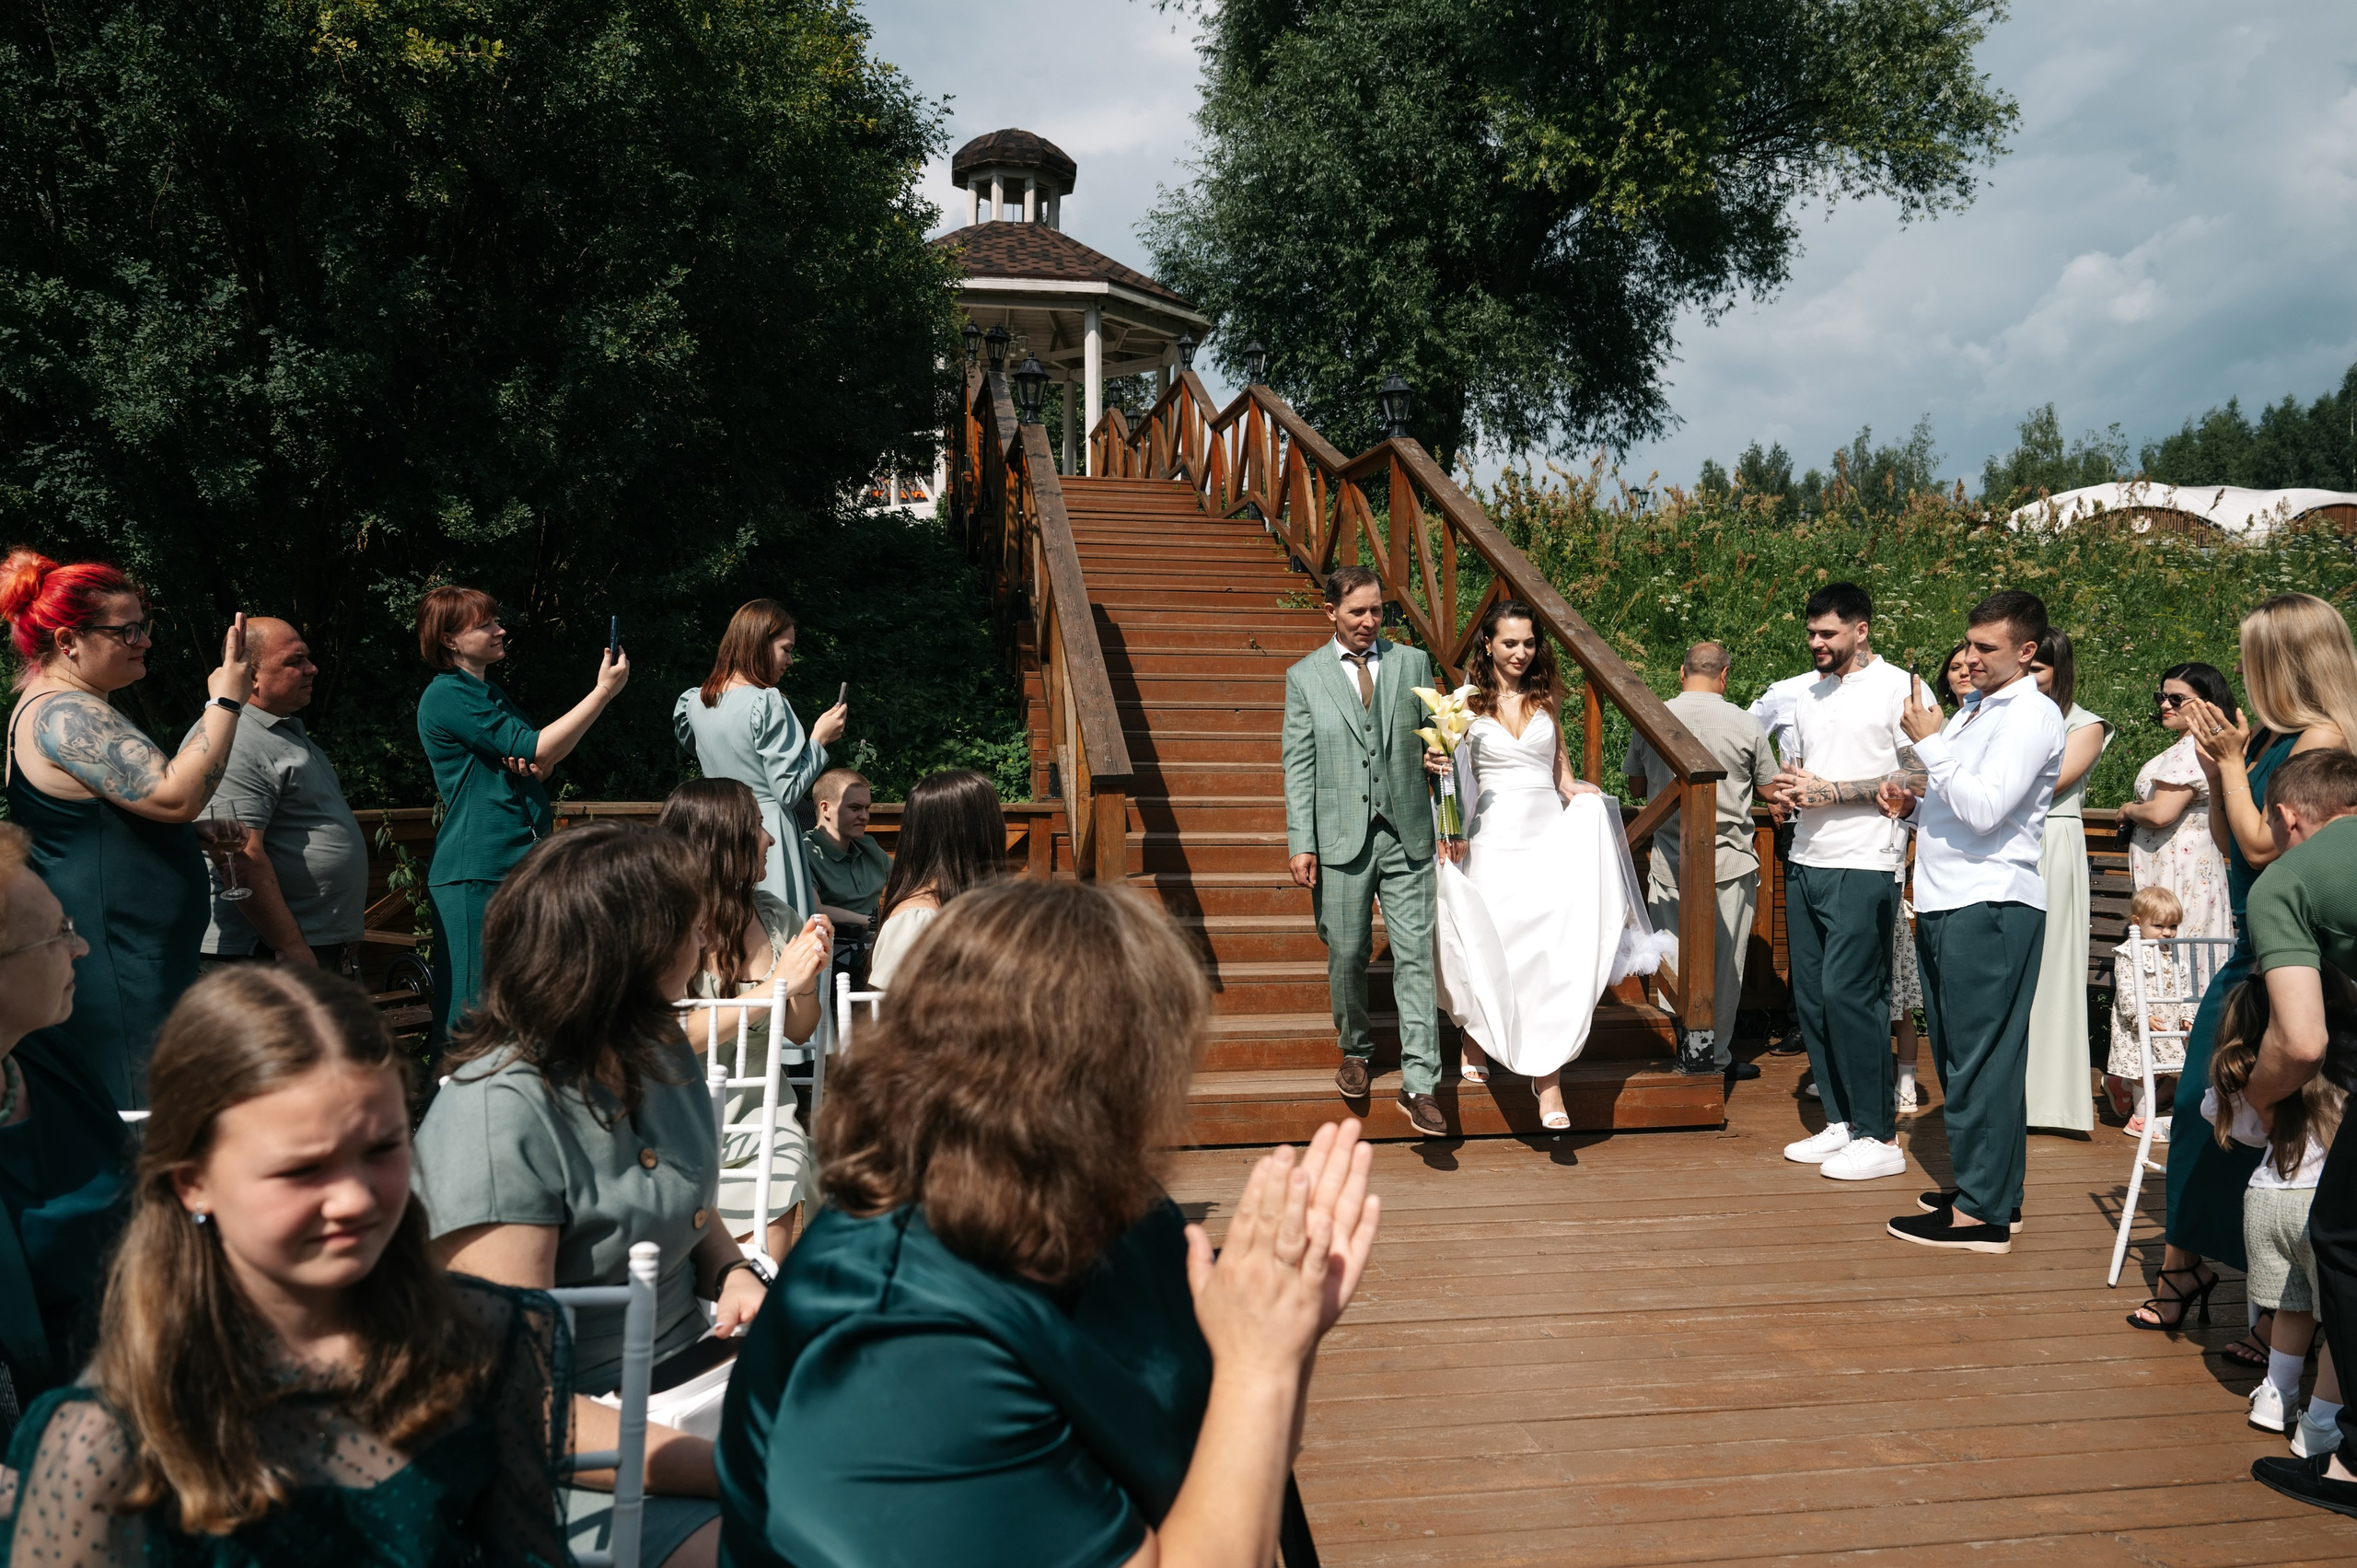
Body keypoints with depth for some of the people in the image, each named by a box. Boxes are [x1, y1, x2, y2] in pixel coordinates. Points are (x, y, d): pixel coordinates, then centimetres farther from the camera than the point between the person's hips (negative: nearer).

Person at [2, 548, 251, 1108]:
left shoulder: (61, 707, 18)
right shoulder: (64, 714, -16)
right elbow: (175, 795, -27)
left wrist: (193, 831, 21)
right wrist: (226, 703, -21)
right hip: (114, 971, -11)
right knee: (142, 1114, -9)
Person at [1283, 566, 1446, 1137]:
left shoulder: (1413, 663, 8)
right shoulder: (1304, 677, 4)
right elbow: (1298, 765, 1)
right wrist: (1300, 844, -5)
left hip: (1407, 834, 1)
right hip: (1340, 838, -1)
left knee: (1416, 956, -3)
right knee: (1347, 955, 8)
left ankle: (1419, 1084, 0)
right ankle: (1356, 1051, 32)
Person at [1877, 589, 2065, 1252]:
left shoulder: (2032, 714, -9)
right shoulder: (1972, 708, 19)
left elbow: (1984, 810, -20)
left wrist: (1931, 745, -14)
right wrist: (1914, 803, 8)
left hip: (1991, 907, -9)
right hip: (1947, 902, 9)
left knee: (1981, 1060, -5)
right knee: (1958, 1055, 14)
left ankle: (1981, 1213, 1)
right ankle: (1994, 1188, 26)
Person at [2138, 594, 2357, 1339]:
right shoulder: (2269, 737, 9)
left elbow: (2261, 845, -18)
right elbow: (2227, 841, 15)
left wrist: (2233, 761, -10)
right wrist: (2216, 767, 3)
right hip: (2251, 950, 9)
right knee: (2200, 1106, 15)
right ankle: (2183, 1264, 30)